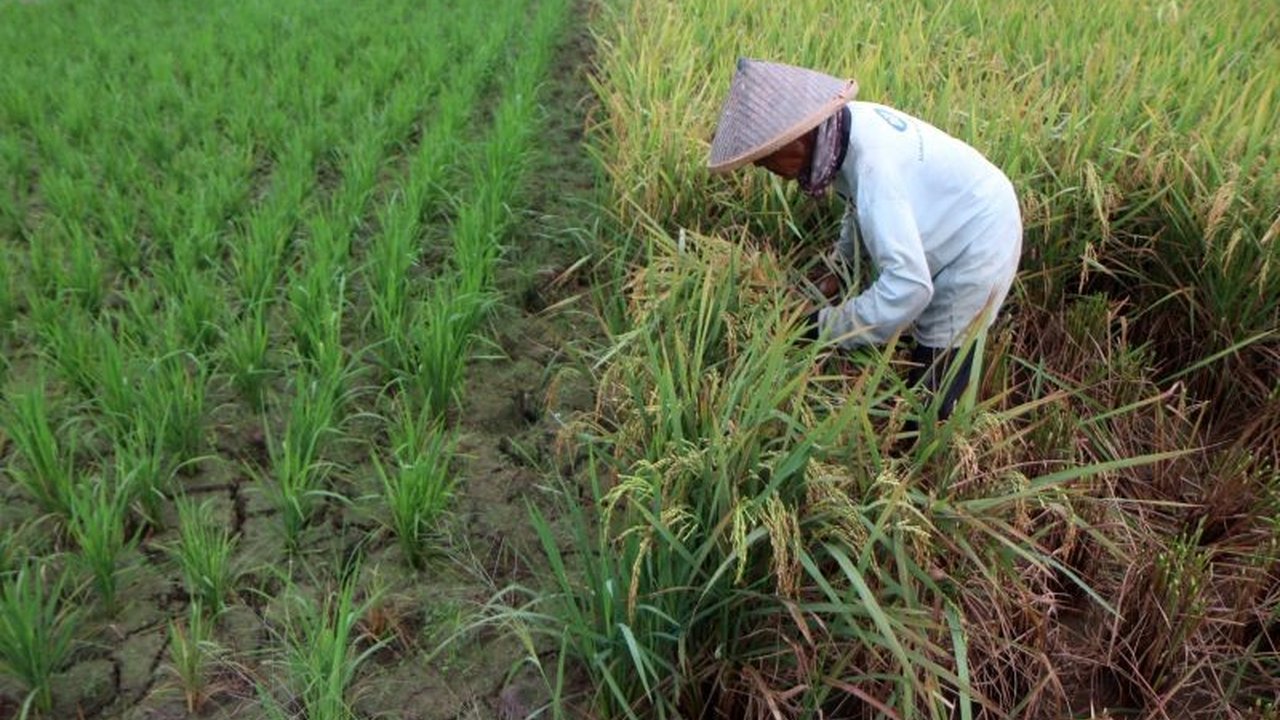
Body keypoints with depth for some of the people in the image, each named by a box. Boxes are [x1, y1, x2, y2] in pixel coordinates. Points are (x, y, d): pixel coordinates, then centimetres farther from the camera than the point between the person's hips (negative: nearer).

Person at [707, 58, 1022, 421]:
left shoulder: (873, 165, -38)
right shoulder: (846, 123, -11)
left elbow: (908, 285, -40)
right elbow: (862, 208, 9)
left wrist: (827, 326, -29)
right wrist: (841, 262, 0)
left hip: (976, 248, -8)